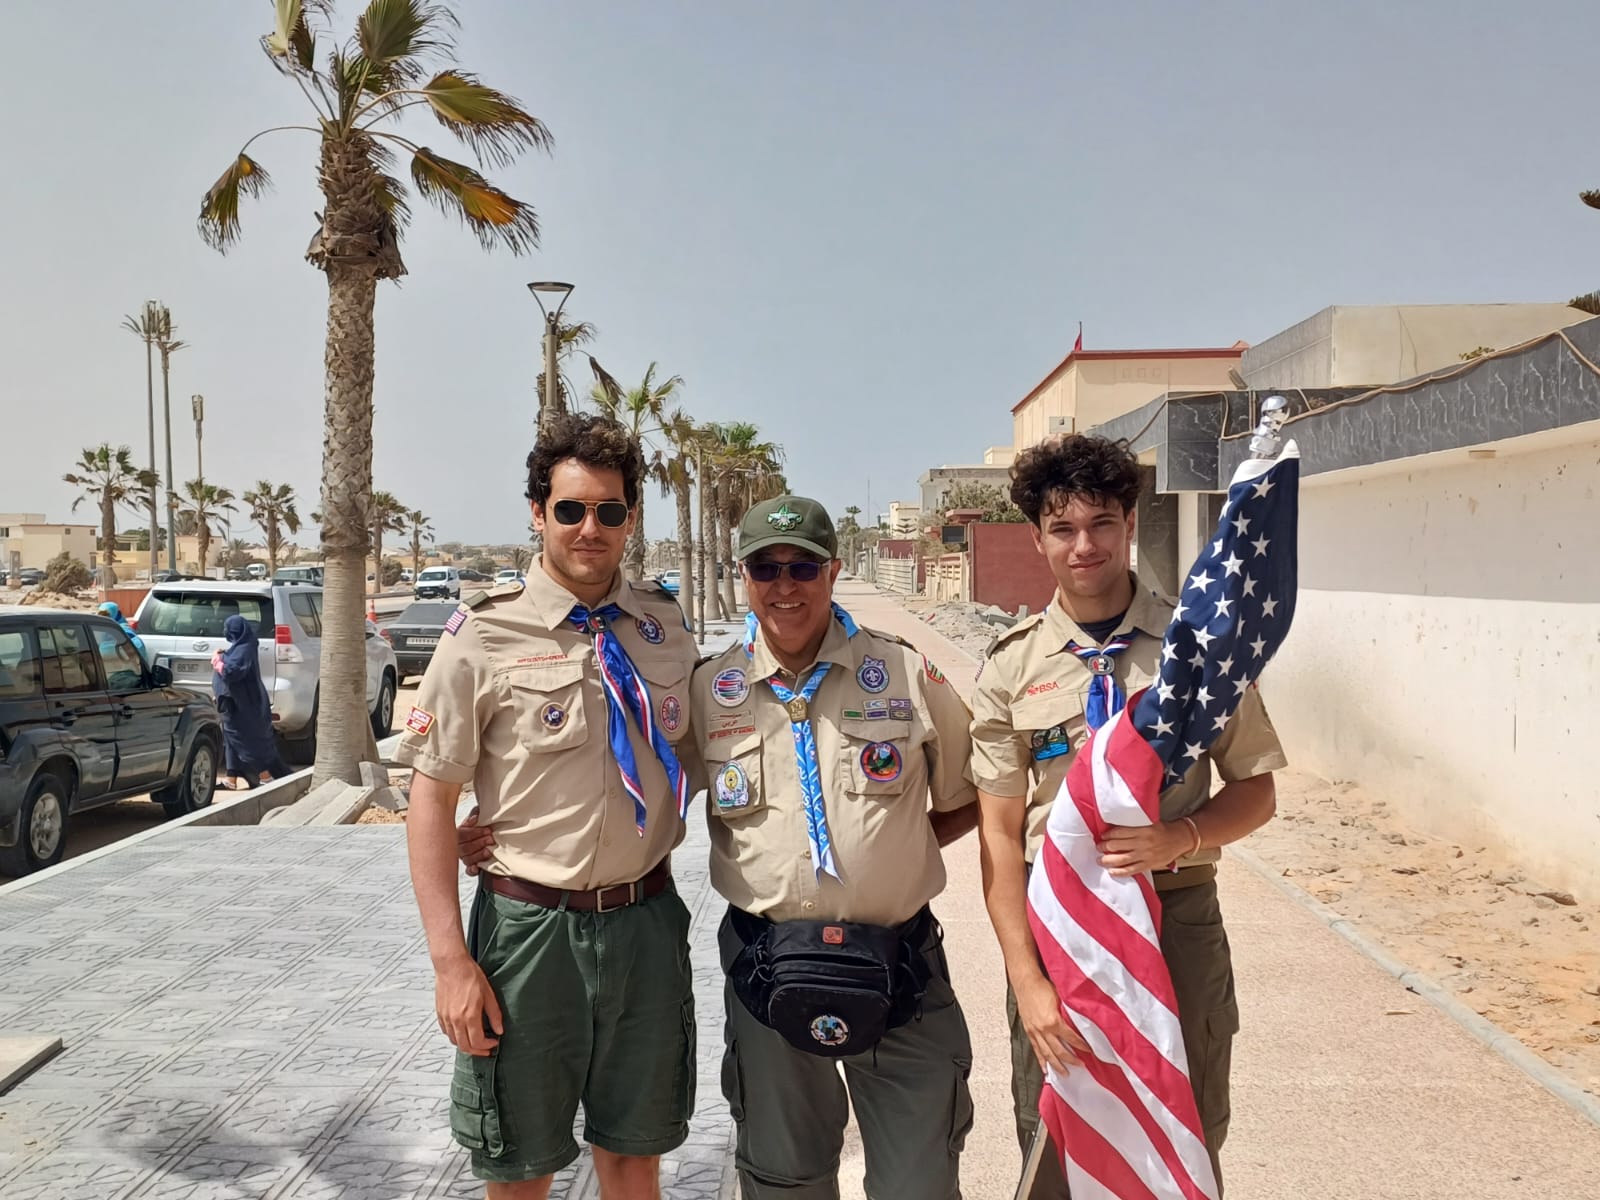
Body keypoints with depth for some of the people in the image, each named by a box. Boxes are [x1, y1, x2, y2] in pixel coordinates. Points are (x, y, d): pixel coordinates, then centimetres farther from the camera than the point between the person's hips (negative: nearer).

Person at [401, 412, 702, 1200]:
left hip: (646, 920, 4)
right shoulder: (483, 639, -10)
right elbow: (431, 802, -9)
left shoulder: (666, 626, 3)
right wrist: (451, 961, -13)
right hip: (531, 921, -3)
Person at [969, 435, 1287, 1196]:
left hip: (1179, 915, 0)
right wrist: (1026, 979, -10)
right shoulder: (1010, 668, -2)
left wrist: (1178, 838, -18)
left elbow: (1256, 791, 2)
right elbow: (1000, 831, -2)